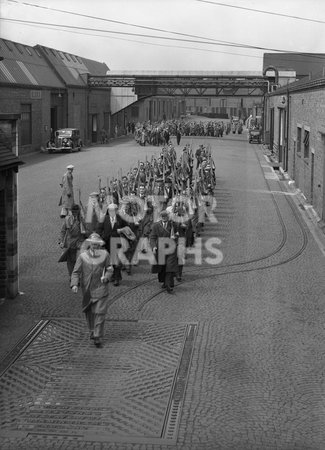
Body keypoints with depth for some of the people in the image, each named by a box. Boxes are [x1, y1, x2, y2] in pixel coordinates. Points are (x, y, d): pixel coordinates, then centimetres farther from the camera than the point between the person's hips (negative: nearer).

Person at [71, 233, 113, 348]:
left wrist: (106, 276, -9)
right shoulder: (83, 256, -3)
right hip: (87, 289, 1)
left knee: (100, 312, -9)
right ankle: (92, 330, 38)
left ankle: (98, 337, -5)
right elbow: (76, 272, -3)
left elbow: (109, 268, 12)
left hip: (100, 288, -1)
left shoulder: (104, 254, -1)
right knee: (89, 312, 14)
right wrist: (74, 284, -19)